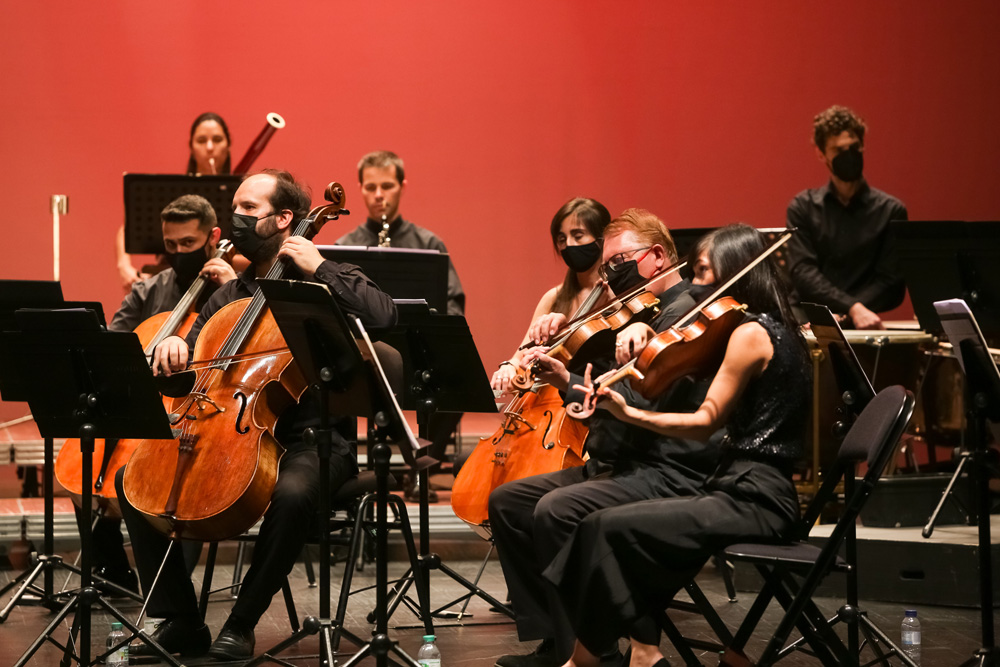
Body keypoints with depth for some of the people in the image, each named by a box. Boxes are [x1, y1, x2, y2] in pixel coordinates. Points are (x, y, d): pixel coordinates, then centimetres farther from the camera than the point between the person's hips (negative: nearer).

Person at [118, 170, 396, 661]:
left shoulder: (325, 284, 2)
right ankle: (179, 622, -7)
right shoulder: (229, 296, 19)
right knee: (133, 478, -9)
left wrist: (319, 268, -15)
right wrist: (173, 349, -3)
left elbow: (384, 316, -18)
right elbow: (187, 374, 21)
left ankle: (241, 623, -22)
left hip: (314, 440, -6)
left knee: (293, 492, -40)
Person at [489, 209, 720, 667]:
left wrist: (569, 384, -22)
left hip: (669, 473, -10)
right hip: (616, 465, 11)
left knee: (556, 511, -30)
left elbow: (640, 406, -23)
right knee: (507, 501, 4)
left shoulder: (683, 312, -12)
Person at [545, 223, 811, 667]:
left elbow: (707, 420, -13)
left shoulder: (750, 333, -13)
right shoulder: (777, 329, 16)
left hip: (753, 500, -10)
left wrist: (629, 413, -15)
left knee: (612, 528, -14)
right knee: (614, 526, 8)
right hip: (755, 493, 10)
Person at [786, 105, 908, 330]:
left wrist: (841, 316, -15)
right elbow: (803, 273, -3)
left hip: (861, 327, 0)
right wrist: (854, 309, -18)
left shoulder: (890, 211, 7)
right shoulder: (803, 208, 10)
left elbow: (891, 284, 0)